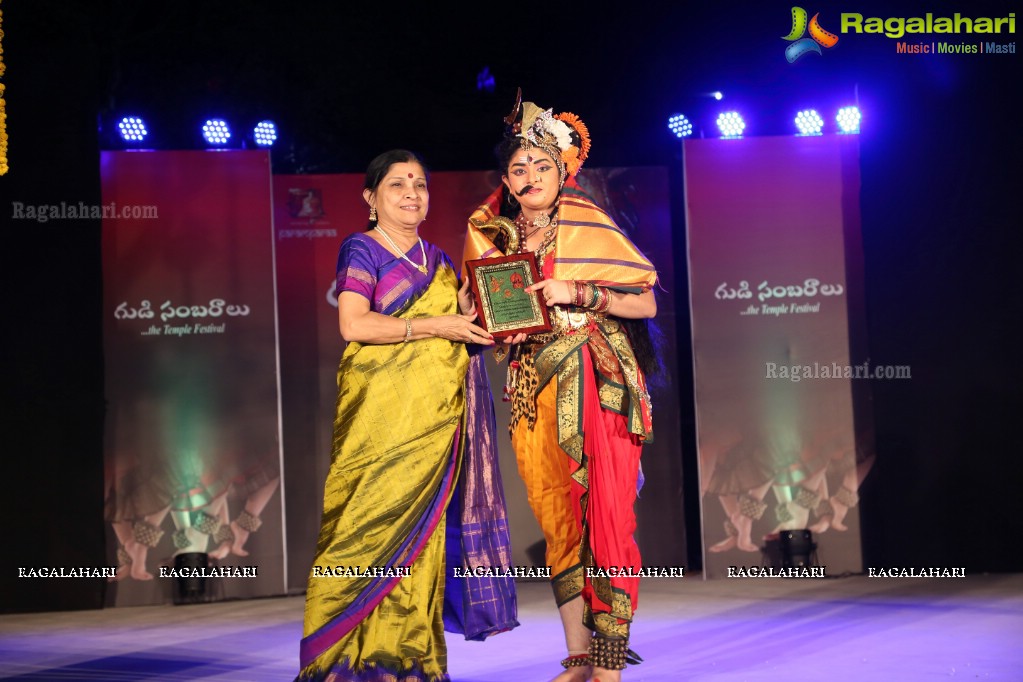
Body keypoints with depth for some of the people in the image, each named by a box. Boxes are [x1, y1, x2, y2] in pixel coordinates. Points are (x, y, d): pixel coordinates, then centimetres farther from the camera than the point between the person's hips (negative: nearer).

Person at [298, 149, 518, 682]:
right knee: (374, 520, -11)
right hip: (381, 409, -6)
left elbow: (458, 329, 26)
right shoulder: (361, 250, 2)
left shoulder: (438, 261, 21)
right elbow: (354, 324, -11)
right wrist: (432, 325, -13)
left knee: (422, 525, 1)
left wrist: (469, 313, 4)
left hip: (436, 413, 6)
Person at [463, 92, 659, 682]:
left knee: (605, 515, -10)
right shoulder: (491, 236, 13)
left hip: (597, 383, -3)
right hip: (534, 390, 4)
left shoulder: (589, 226, 2)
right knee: (558, 520, 2)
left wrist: (577, 292, -12)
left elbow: (646, 303, -1)